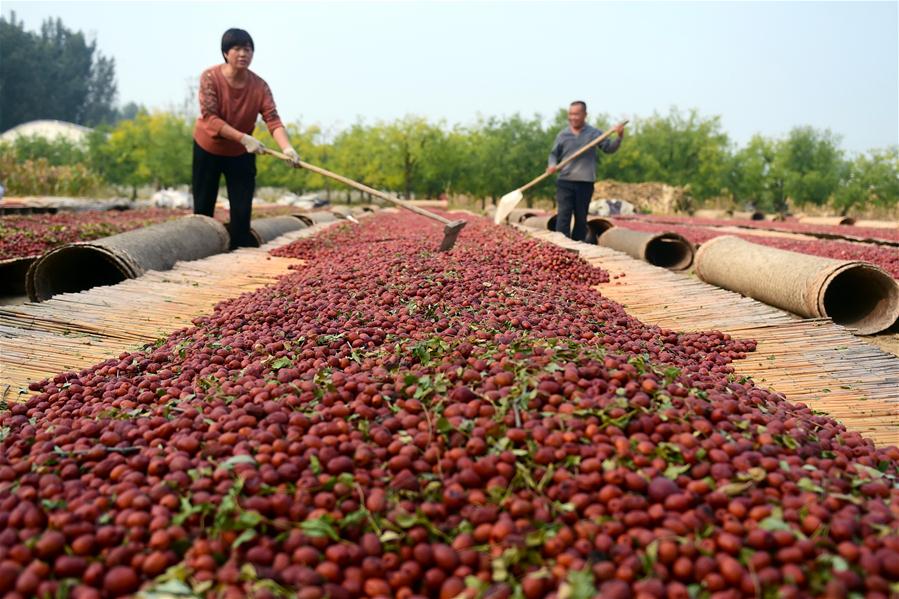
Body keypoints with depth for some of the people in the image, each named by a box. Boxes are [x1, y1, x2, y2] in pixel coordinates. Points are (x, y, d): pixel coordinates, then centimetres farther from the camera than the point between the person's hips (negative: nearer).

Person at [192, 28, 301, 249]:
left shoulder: (260, 86, -15)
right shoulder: (210, 77, -19)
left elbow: (273, 120, -25)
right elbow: (210, 118, -26)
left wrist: (287, 148, -44)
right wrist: (244, 138, -37)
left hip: (241, 155, 1)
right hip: (207, 150, -1)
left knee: (242, 210, -3)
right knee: (203, 208, 9)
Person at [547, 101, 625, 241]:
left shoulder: (594, 133, 4)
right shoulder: (563, 135, 7)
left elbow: (610, 148, 3)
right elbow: (554, 154, 13)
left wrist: (619, 138, -15)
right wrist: (552, 165, -7)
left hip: (585, 183, 0)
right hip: (565, 182, 0)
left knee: (581, 218, 8)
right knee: (563, 215, -8)